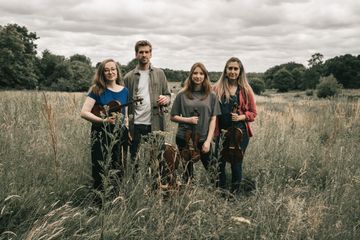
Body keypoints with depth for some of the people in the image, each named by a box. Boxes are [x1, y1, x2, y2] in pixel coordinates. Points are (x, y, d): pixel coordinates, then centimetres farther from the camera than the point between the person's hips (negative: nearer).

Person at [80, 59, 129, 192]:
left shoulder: (125, 91, 9)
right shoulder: (97, 90, -2)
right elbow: (84, 112, -9)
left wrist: (127, 130, 9)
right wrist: (103, 120, -21)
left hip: (120, 136, 3)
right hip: (101, 135, -3)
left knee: (118, 171, 7)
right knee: (101, 172, 0)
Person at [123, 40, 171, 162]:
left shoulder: (159, 74, 9)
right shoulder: (129, 77, 6)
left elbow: (167, 94, 13)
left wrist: (166, 99, -12)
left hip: (156, 124, 1)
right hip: (136, 125, -1)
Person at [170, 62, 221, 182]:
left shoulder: (211, 96, 5)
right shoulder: (182, 95, 3)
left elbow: (213, 119, 2)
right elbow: (172, 117, 6)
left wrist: (208, 141, -6)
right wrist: (188, 120, -11)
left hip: (203, 139, 1)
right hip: (184, 138, 0)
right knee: (188, 171, 6)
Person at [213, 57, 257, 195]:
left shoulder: (245, 90, 3)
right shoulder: (217, 89, 5)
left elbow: (253, 113, 6)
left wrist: (241, 117, -13)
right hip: (221, 132, 1)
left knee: (236, 163, 6)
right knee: (219, 163, 2)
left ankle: (234, 193, 22)